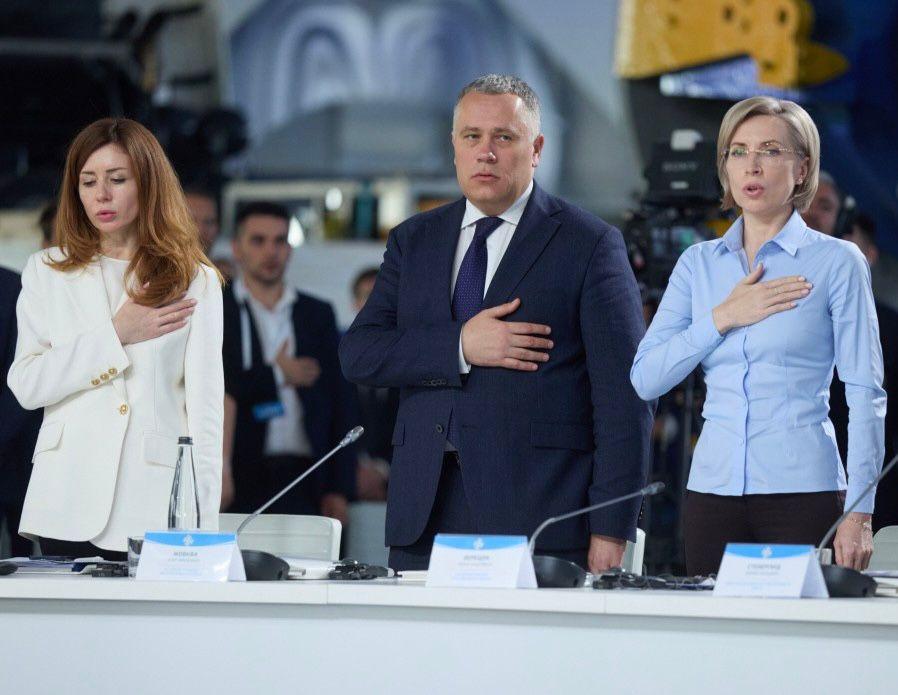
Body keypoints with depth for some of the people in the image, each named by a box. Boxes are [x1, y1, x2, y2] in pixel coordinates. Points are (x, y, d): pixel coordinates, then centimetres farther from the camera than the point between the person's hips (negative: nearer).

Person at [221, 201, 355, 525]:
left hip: (302, 481, 2)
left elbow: (339, 404, 14)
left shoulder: (318, 314, 16)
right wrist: (277, 375, -2)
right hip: (239, 482, -2)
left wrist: (338, 489, 5)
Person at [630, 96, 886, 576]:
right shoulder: (698, 263, 12)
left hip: (803, 488, -4)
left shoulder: (836, 262, 0)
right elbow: (645, 378, 5)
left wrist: (859, 514, -11)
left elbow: (866, 395, -3)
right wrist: (723, 318, -7)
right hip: (713, 487, 4)